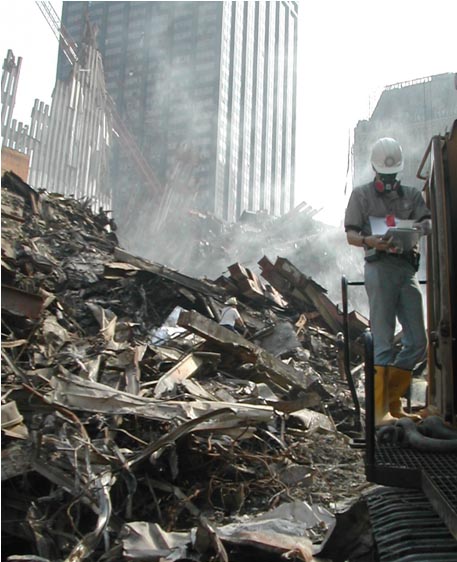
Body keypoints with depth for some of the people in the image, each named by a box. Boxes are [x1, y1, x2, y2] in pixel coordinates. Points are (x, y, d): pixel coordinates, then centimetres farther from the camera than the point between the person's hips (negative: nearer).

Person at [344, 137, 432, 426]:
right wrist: (369, 240, -19)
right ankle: (380, 410, -5)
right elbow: (350, 234, 3)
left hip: (408, 268, 5)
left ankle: (393, 402, 17)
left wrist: (419, 227, -20)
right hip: (380, 267, -5)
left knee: (418, 343, 3)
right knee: (383, 342, -9)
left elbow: (428, 222, 5)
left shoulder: (412, 194, 20)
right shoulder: (362, 194, 10)